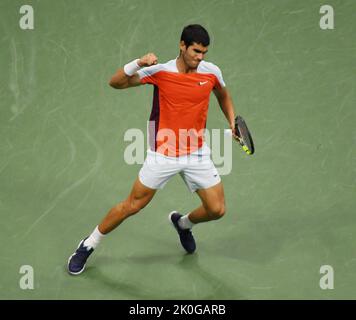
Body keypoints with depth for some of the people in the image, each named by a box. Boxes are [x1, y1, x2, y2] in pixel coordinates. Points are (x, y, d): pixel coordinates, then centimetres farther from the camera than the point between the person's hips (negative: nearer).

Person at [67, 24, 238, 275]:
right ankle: (88, 246, 23)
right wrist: (139, 63, -32)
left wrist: (232, 121, 4)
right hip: (163, 153, -3)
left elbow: (223, 95, 17)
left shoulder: (211, 72, -5)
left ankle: (183, 223, 36)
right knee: (133, 205, 3)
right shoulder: (159, 71, -14)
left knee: (217, 210, 0)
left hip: (197, 154, 3)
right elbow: (116, 82, -16)